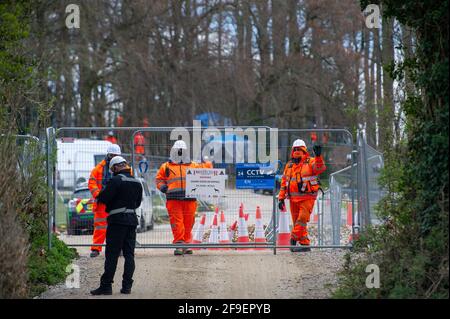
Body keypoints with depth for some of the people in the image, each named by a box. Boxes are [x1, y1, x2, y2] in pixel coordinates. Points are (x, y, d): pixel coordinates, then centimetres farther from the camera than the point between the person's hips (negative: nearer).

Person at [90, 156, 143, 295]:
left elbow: (104, 198, -15)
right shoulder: (137, 182, 12)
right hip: (132, 219, 6)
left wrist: (99, 196, 6)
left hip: (117, 220, -6)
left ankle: (106, 285, -5)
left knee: (112, 254, -4)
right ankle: (127, 286, 5)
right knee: (129, 254, 7)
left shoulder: (116, 180, -12)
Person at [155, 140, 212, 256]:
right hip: (173, 198, -2)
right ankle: (179, 244, -11)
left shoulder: (193, 166, 17)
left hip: (190, 199, 2)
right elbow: (159, 179, 19)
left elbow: (206, 168, 26)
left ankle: (186, 244, 14)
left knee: (188, 223, 4)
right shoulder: (166, 167, 15)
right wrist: (162, 186, 0)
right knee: (177, 222, -10)